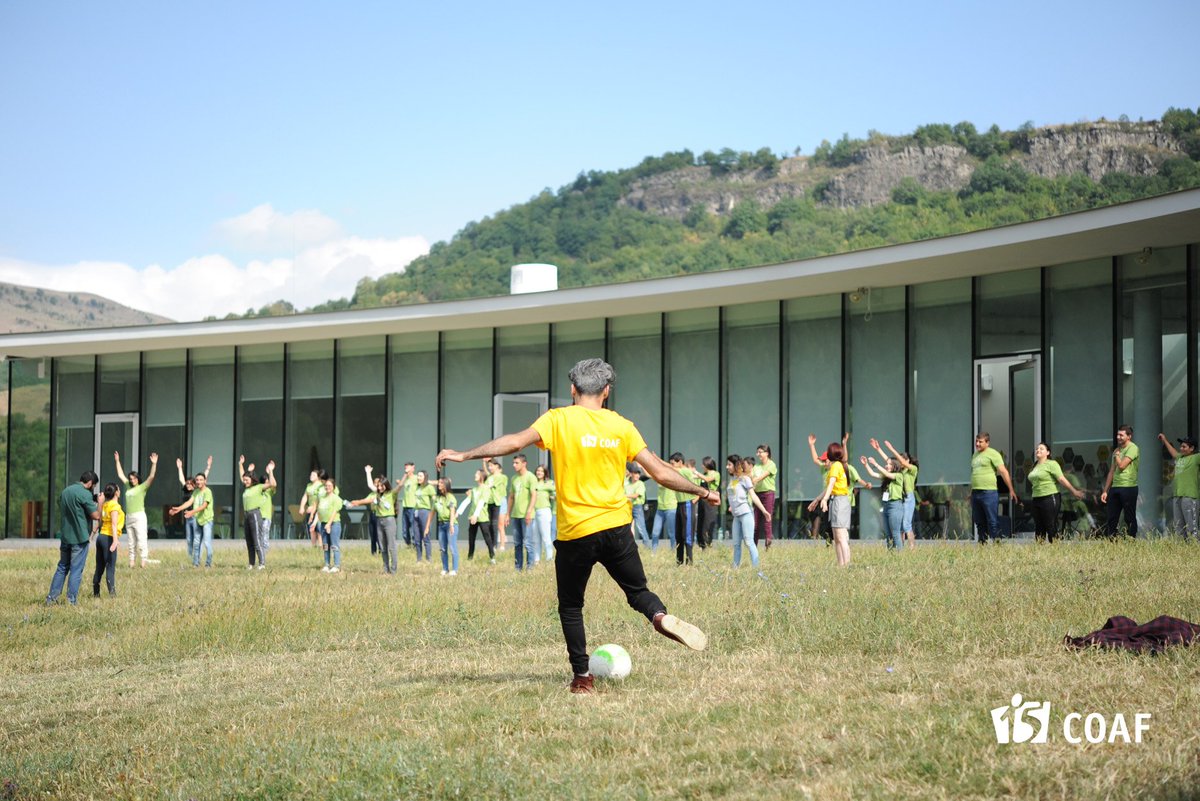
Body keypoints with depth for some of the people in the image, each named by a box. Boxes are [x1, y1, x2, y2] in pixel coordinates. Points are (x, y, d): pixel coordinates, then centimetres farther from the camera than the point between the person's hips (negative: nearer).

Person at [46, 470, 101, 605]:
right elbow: (96, 516, -15)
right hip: (80, 538, -7)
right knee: (76, 570, 0)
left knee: (62, 567, 15)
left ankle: (51, 597, 13)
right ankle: (72, 600, 1)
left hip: (65, 537, 7)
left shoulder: (65, 492, 10)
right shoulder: (85, 494, -14)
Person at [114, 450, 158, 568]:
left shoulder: (142, 487, 1)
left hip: (139, 516, -6)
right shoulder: (128, 487, 16)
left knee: (141, 539, -10)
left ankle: (144, 561, -12)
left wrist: (154, 464, -20)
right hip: (128, 517, 6)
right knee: (131, 541, 8)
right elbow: (120, 475, 25)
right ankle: (131, 561, 10)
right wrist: (117, 461, 27)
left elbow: (151, 477, -11)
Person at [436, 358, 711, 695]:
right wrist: (702, 492, 16)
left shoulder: (557, 420, -3)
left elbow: (515, 442, -16)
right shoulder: (621, 426, 4)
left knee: (571, 607, 14)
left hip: (574, 533, -2)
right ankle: (661, 616, -16)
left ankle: (582, 676, 8)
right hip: (616, 528, 2)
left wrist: (463, 455, -11)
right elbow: (660, 472, 4)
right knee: (638, 591, 17)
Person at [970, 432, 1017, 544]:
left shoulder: (992, 454, -5)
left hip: (989, 492, -8)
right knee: (979, 522, 9)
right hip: (975, 492, 8)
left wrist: (1011, 490, -16)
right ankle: (982, 544, 14)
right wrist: (970, 492, 26)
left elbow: (1003, 472, -10)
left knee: (993, 522, -7)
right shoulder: (975, 455, 19)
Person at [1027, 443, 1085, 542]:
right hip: (1036, 499, 7)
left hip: (1049, 499, -7)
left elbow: (1062, 479, -11)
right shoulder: (1035, 466, 16)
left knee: (1051, 528, -8)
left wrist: (1074, 492, -16)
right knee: (1038, 529, 7)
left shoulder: (1051, 464, -6)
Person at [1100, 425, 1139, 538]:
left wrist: (1117, 454, 2)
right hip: (1115, 487, 7)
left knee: (1130, 518, -2)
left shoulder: (1132, 448, -6)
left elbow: (1122, 465, -16)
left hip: (1128, 487, -7)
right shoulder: (1117, 450, 17)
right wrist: (1105, 491, 16)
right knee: (1111, 518, 5)